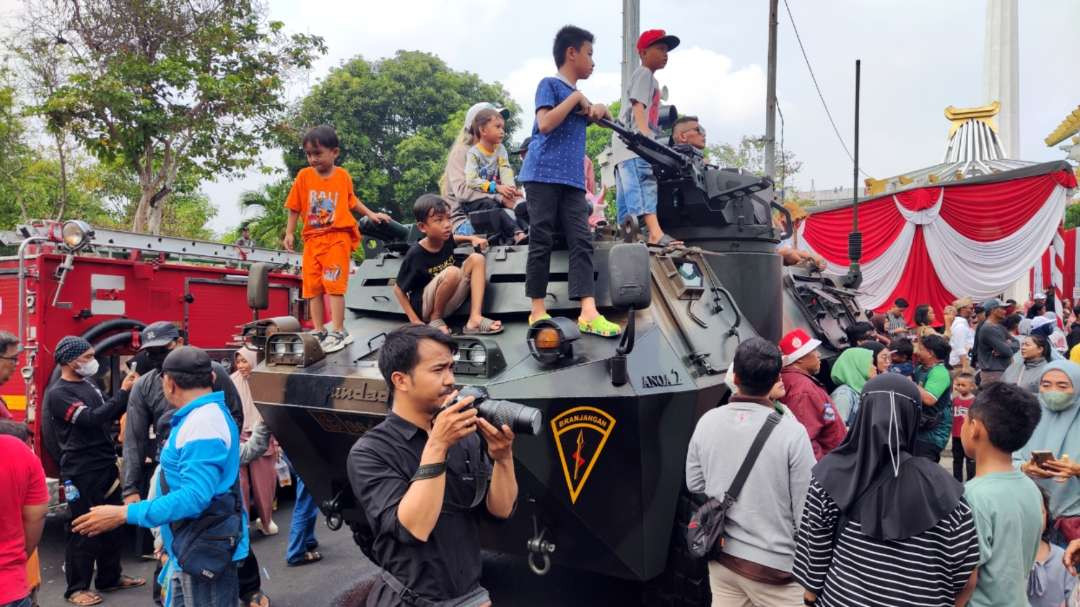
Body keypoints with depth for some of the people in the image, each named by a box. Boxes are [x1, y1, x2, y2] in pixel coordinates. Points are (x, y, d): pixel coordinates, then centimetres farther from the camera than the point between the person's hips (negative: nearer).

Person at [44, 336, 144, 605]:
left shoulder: (88, 383, 11)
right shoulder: (57, 394, -14)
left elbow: (109, 415, 19)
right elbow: (92, 419, -24)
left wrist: (128, 393, 4)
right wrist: (123, 392, -21)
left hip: (106, 465, 8)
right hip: (82, 472, -8)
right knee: (83, 530, 0)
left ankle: (110, 576, 28)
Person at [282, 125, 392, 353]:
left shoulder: (343, 176, 0)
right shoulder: (304, 176, 2)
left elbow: (351, 200, 18)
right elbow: (295, 207, 7)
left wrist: (371, 214, 13)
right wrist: (289, 233, 4)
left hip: (337, 237, -3)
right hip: (313, 239, 3)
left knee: (334, 285, -8)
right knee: (312, 287, 5)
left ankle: (337, 332, -4)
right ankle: (319, 332, 14)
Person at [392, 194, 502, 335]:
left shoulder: (446, 239, -5)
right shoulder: (415, 255, -22)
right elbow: (398, 289, -12)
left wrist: (472, 238, 5)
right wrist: (415, 321, -18)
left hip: (449, 303, 7)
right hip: (425, 307, -7)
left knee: (476, 258, -8)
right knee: (452, 272, -32)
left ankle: (474, 319, -19)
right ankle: (435, 319, -9)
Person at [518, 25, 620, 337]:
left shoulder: (579, 95, 22)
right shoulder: (550, 84, 1)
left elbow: (602, 114, 35)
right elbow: (545, 123, -13)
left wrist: (599, 109, 12)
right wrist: (575, 97, -7)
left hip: (572, 179, 7)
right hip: (544, 175, -7)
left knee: (582, 241, -5)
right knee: (542, 242, -3)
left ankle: (589, 313, -11)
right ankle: (538, 310, 4)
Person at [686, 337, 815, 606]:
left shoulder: (707, 422, -6)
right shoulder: (791, 432, -19)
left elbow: (694, 485, 6)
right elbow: (806, 511, -13)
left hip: (721, 557, 4)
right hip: (772, 566, -4)